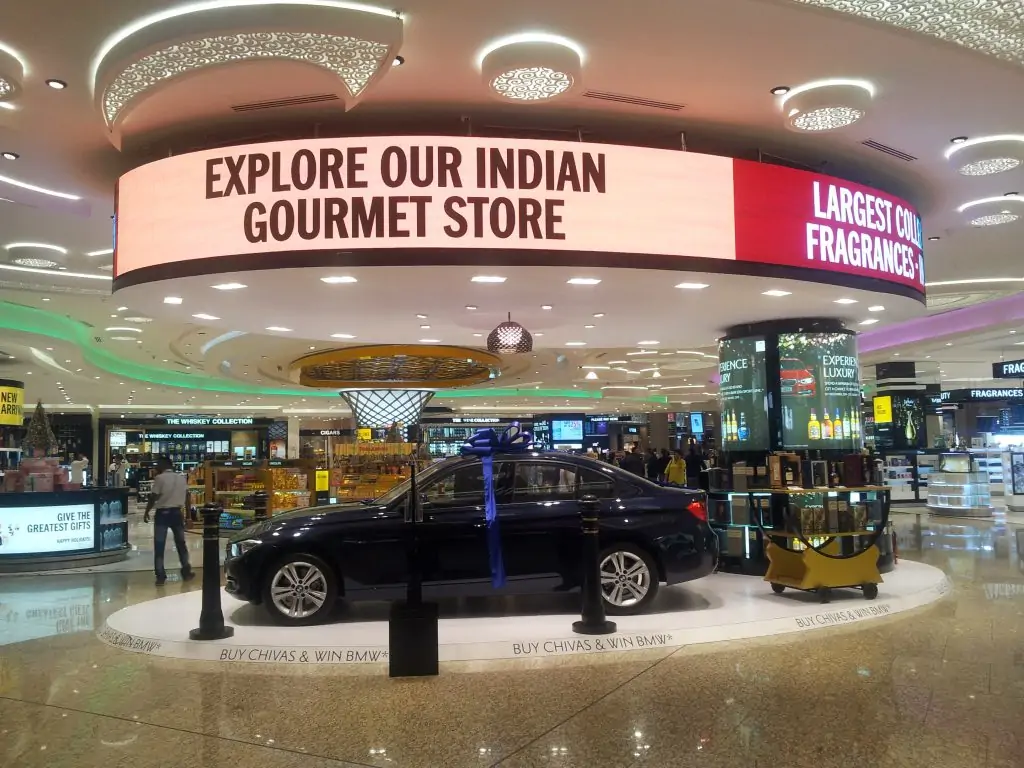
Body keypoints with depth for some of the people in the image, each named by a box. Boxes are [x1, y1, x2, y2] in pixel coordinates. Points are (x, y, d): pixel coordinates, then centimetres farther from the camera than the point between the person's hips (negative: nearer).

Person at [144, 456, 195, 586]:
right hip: (176, 512, 5)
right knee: (181, 543, 16)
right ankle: (187, 572, 21)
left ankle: (161, 577, 0)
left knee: (159, 545, 2)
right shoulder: (181, 478, 6)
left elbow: (154, 497, -12)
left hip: (162, 513, -5)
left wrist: (147, 512, -1)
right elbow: (186, 495, 10)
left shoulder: (160, 478, -10)